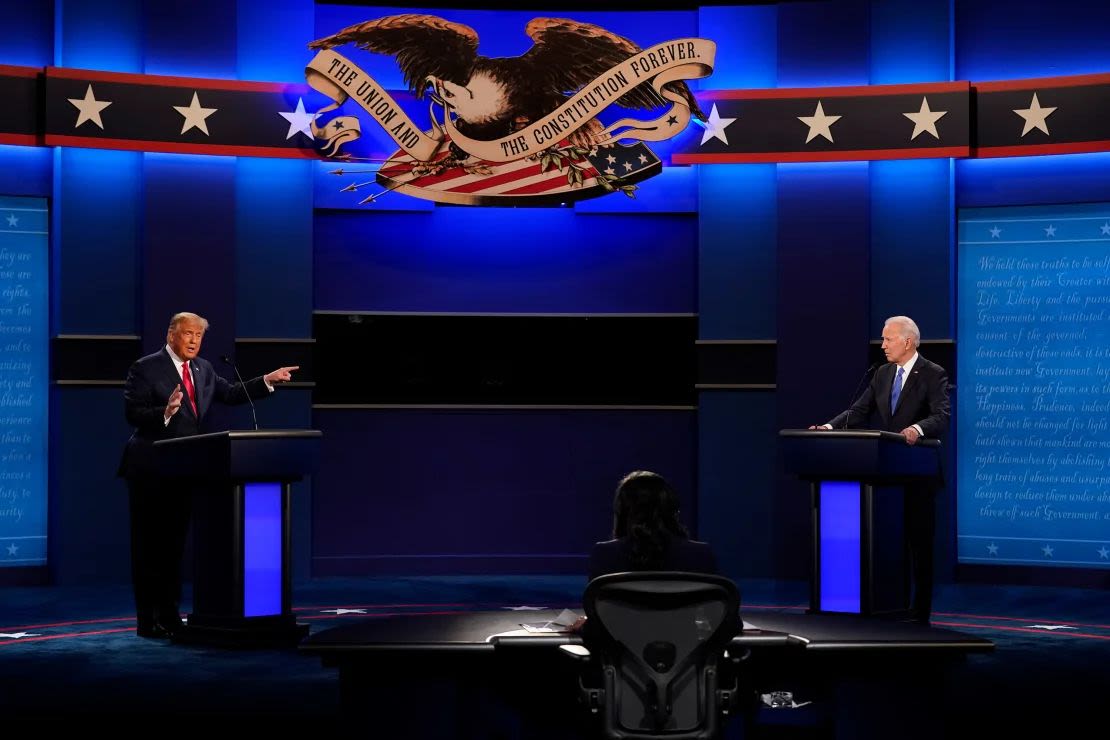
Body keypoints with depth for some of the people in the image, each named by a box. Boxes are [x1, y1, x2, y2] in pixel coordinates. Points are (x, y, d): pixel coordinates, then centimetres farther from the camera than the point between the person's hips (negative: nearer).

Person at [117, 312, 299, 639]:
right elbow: (132, 413, -15)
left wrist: (267, 380, 7)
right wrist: (165, 412, -31)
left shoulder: (203, 369, 12)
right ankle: (147, 620, 3)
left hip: (184, 470, 7)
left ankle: (169, 615, 18)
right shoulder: (146, 368, -9)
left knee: (174, 545, 11)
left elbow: (230, 394, 14)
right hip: (151, 471, -7)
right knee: (149, 547, -2)